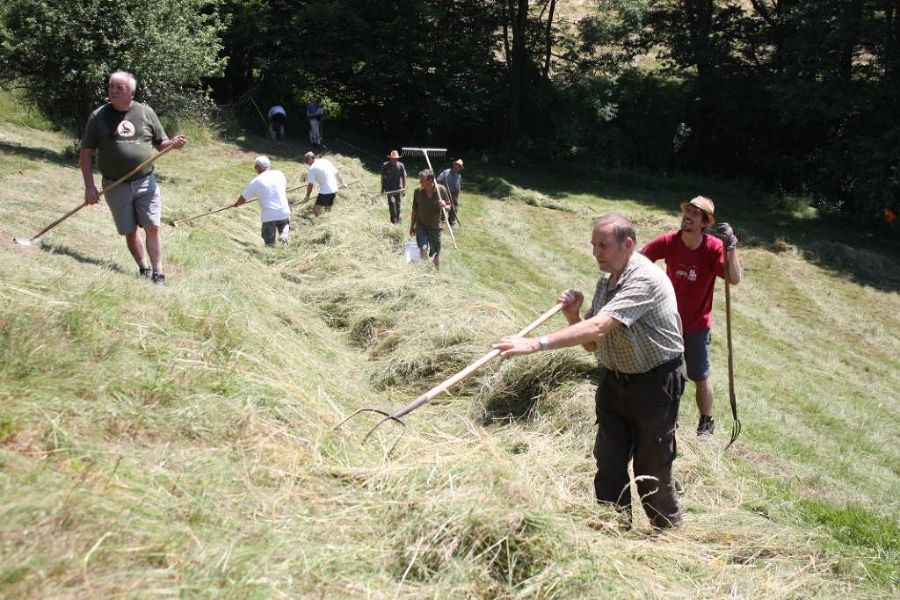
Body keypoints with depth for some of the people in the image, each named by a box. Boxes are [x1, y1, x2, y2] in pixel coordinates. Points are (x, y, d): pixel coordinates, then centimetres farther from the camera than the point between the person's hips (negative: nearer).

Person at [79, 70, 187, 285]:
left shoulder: (146, 113, 3)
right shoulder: (99, 116, 0)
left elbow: (161, 143, 11)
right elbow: (86, 153, 2)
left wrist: (173, 143, -13)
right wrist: (89, 187, -5)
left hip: (146, 182, 0)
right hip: (116, 186, 0)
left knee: (152, 227, -7)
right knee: (130, 231, 6)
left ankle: (158, 274, -2)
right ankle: (144, 269, 22)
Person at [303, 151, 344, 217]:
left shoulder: (312, 168, -8)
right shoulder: (326, 161, 11)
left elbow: (310, 185, -5)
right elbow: (336, 173, 19)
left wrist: (307, 196, 7)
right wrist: (341, 182, 35)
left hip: (325, 192, -7)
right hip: (334, 189, 7)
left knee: (316, 211, -5)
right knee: (328, 210, 16)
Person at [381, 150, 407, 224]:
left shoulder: (401, 166, -6)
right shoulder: (385, 166, -7)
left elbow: (404, 177, -2)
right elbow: (383, 177, 3)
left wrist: (404, 189, -5)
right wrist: (382, 188, 4)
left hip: (398, 188, 2)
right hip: (389, 188, -2)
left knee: (397, 203, 14)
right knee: (392, 202, -16)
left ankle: (397, 217, 32)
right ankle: (394, 219, -11)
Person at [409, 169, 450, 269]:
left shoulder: (441, 190, -12)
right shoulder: (418, 192, -11)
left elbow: (448, 207, -1)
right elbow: (414, 210, 2)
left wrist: (444, 206, -25)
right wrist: (412, 226, 8)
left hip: (435, 227, 1)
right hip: (421, 226, -1)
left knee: (436, 254, 11)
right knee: (423, 250, -20)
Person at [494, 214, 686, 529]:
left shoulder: (645, 279, -24)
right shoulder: (606, 281, 4)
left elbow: (598, 327, -36)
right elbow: (593, 344, 10)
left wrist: (537, 343, -41)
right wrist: (573, 315, -10)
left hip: (654, 382, -8)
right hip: (614, 380, 8)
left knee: (651, 471, 4)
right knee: (609, 465, 7)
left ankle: (670, 535, 24)